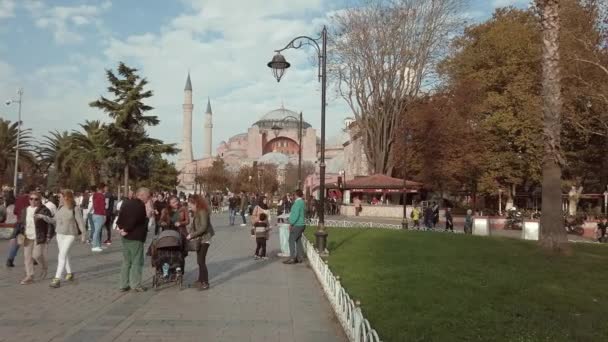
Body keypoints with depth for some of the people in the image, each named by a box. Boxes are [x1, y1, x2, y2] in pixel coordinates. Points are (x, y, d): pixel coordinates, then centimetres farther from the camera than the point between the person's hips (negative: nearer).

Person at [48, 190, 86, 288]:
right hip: (59, 234, 7)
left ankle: (57, 278, -14)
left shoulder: (75, 209, -12)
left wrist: (83, 235, -8)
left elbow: (80, 222, -9)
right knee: (65, 255, 17)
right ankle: (69, 273, 34)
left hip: (70, 235, -7)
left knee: (62, 255, -14)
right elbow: (55, 220, 13)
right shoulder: (60, 208, 7)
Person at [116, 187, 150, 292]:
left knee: (126, 262, 13)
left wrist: (122, 228, 4)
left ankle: (124, 285, 15)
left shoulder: (126, 203, 13)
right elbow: (134, 220, -24)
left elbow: (120, 217, 10)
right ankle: (135, 284, 1)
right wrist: (127, 230, -13)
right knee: (137, 262, 0)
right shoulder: (140, 205, -14)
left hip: (126, 237, 8)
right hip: (136, 237, -8)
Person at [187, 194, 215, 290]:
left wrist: (192, 235, -19)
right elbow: (194, 225, 14)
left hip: (204, 239, -9)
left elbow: (203, 227, -24)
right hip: (199, 239, 9)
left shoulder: (203, 212, -17)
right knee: (200, 260, 13)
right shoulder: (197, 212, 13)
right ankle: (200, 280, 23)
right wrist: (190, 233, -1)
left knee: (201, 261, -9)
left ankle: (205, 283, -2)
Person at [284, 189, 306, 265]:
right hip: (301, 224, 10)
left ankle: (292, 258, -8)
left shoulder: (297, 203, -17)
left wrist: (291, 224, -16)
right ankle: (300, 257, 17)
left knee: (291, 241, -6)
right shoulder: (302, 202, 12)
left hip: (296, 225, -10)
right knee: (298, 241, 14)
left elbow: (296, 215, -23)